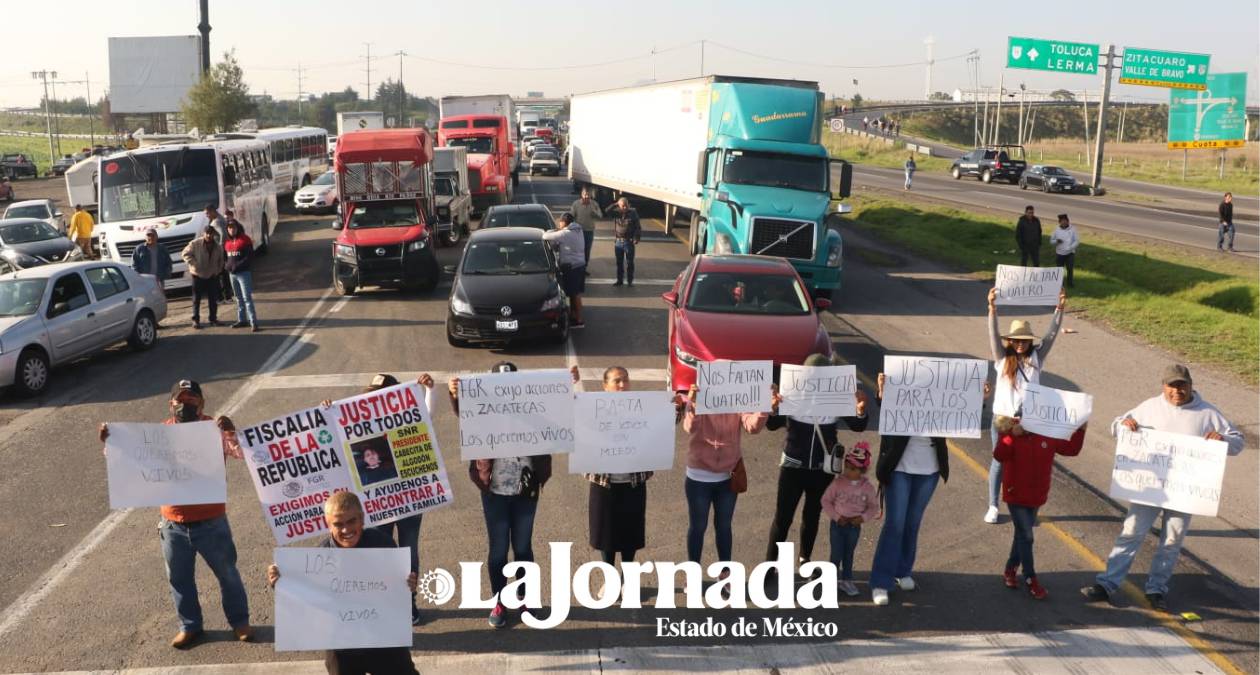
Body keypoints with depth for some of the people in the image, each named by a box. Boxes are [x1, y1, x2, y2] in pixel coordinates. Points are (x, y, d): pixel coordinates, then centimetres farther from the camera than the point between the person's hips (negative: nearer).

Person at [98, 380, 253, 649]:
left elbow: (243, 453, -21)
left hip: (211, 521, -3)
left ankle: (239, 621, 32)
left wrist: (231, 432, -41)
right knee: (179, 578, 17)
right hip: (174, 524, 3)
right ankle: (190, 626, 36)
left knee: (227, 574, 13)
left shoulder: (215, 430, -9)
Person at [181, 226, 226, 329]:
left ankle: (213, 318, 19)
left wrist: (218, 270, 4)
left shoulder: (218, 247, 2)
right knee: (196, 298, 0)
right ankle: (195, 319, 7)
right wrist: (194, 264, -17)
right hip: (198, 275, -4)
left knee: (213, 299, 8)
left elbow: (220, 260, 15)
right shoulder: (195, 244, -12)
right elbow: (185, 254, -9)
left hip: (212, 275, 4)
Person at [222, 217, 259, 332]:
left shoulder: (245, 240, -7)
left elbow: (250, 257, -11)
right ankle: (241, 320, 23)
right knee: (239, 298, 14)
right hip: (232, 274, 6)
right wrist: (226, 265, -1)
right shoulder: (227, 241, 12)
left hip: (244, 272, -6)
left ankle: (253, 323, -13)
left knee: (247, 298, -11)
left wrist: (237, 266, -18)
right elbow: (224, 256, 19)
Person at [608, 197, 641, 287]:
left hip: (629, 242, -3)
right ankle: (619, 280, 20)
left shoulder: (633, 213, -6)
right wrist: (615, 205, -11)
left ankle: (630, 281, 9)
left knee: (629, 262, 1)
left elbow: (637, 227, -6)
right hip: (618, 241, 3)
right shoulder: (616, 213, 3)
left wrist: (636, 238, -15)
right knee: (619, 262, 11)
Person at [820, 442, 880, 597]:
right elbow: (826, 500, -6)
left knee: (848, 554, 14)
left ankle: (846, 581, 27)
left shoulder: (867, 487, -7)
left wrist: (863, 517, -14)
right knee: (836, 555, 0)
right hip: (837, 524, -2)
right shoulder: (838, 483, -12)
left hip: (855, 526, 2)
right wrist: (836, 516, -14)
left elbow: (874, 506, 2)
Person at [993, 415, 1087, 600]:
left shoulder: (1048, 436, -3)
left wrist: (1080, 430, -5)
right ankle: (1030, 580, 6)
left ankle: (1010, 570, 35)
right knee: (1026, 537, -4)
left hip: (1036, 496, 5)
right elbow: (999, 456, -31)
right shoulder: (1012, 437, -15)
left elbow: (1071, 449, 6)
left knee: (1022, 534, 18)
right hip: (1016, 496, -5)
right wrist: (1011, 435, -39)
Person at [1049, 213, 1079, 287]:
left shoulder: (1072, 229, -3)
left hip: (1070, 253, -2)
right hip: (1059, 253, 2)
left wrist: (1070, 248, -18)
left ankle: (1069, 283, 6)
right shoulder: (1056, 230, 2)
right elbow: (1051, 241, 7)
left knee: (1070, 269, -6)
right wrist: (1057, 241, -16)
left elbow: (1077, 241, -3)